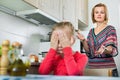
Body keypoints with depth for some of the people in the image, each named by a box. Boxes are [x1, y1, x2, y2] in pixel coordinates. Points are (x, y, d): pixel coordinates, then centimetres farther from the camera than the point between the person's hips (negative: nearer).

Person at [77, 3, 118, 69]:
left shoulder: (110, 29, -4)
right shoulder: (91, 31, 10)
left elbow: (113, 49, -12)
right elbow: (88, 51, 7)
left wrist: (105, 50, -33)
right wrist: (83, 41, -10)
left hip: (107, 66, -4)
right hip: (92, 65, 4)